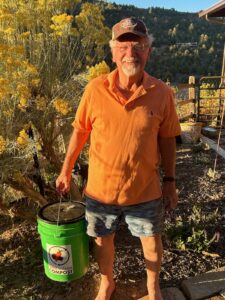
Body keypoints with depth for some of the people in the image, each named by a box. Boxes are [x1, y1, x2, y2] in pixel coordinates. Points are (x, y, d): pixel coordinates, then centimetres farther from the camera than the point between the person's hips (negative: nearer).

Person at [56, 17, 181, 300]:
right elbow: (79, 131, -1)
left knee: (152, 241, 19)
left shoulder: (162, 93, -10)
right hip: (100, 188, 1)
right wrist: (66, 171, 5)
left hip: (145, 190, 0)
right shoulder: (95, 89, -11)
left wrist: (169, 180, 3)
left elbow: (166, 139, -1)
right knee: (103, 239, 21)